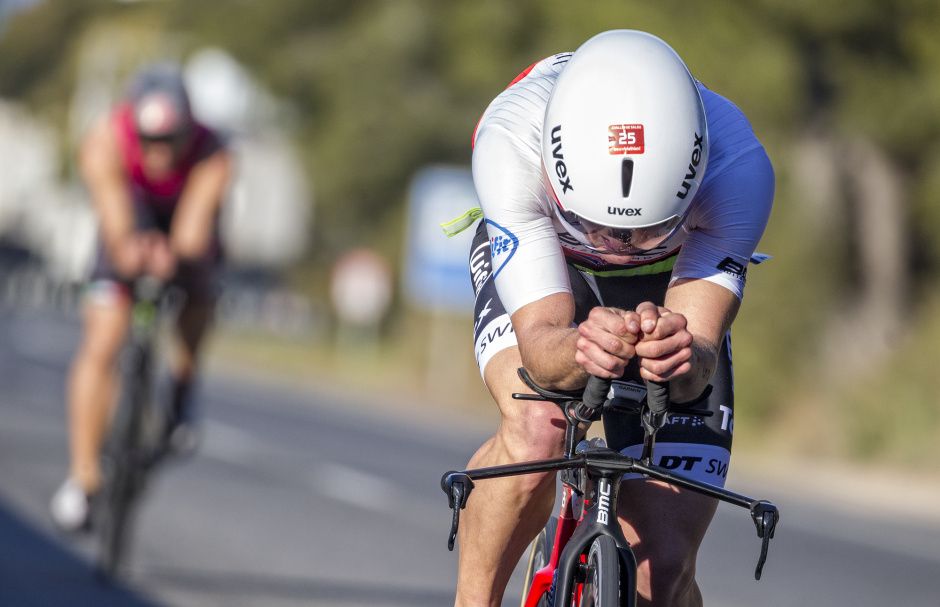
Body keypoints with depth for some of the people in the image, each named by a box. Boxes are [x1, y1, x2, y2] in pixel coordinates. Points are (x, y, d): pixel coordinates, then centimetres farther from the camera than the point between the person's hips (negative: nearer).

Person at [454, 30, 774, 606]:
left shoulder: (737, 168, -38)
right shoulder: (510, 142, -39)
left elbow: (703, 352, -40)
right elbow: (540, 336, -41)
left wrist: (686, 358, -64)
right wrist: (579, 351, -64)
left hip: (668, 286, 1)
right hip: (535, 266, -1)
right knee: (535, 427, -35)